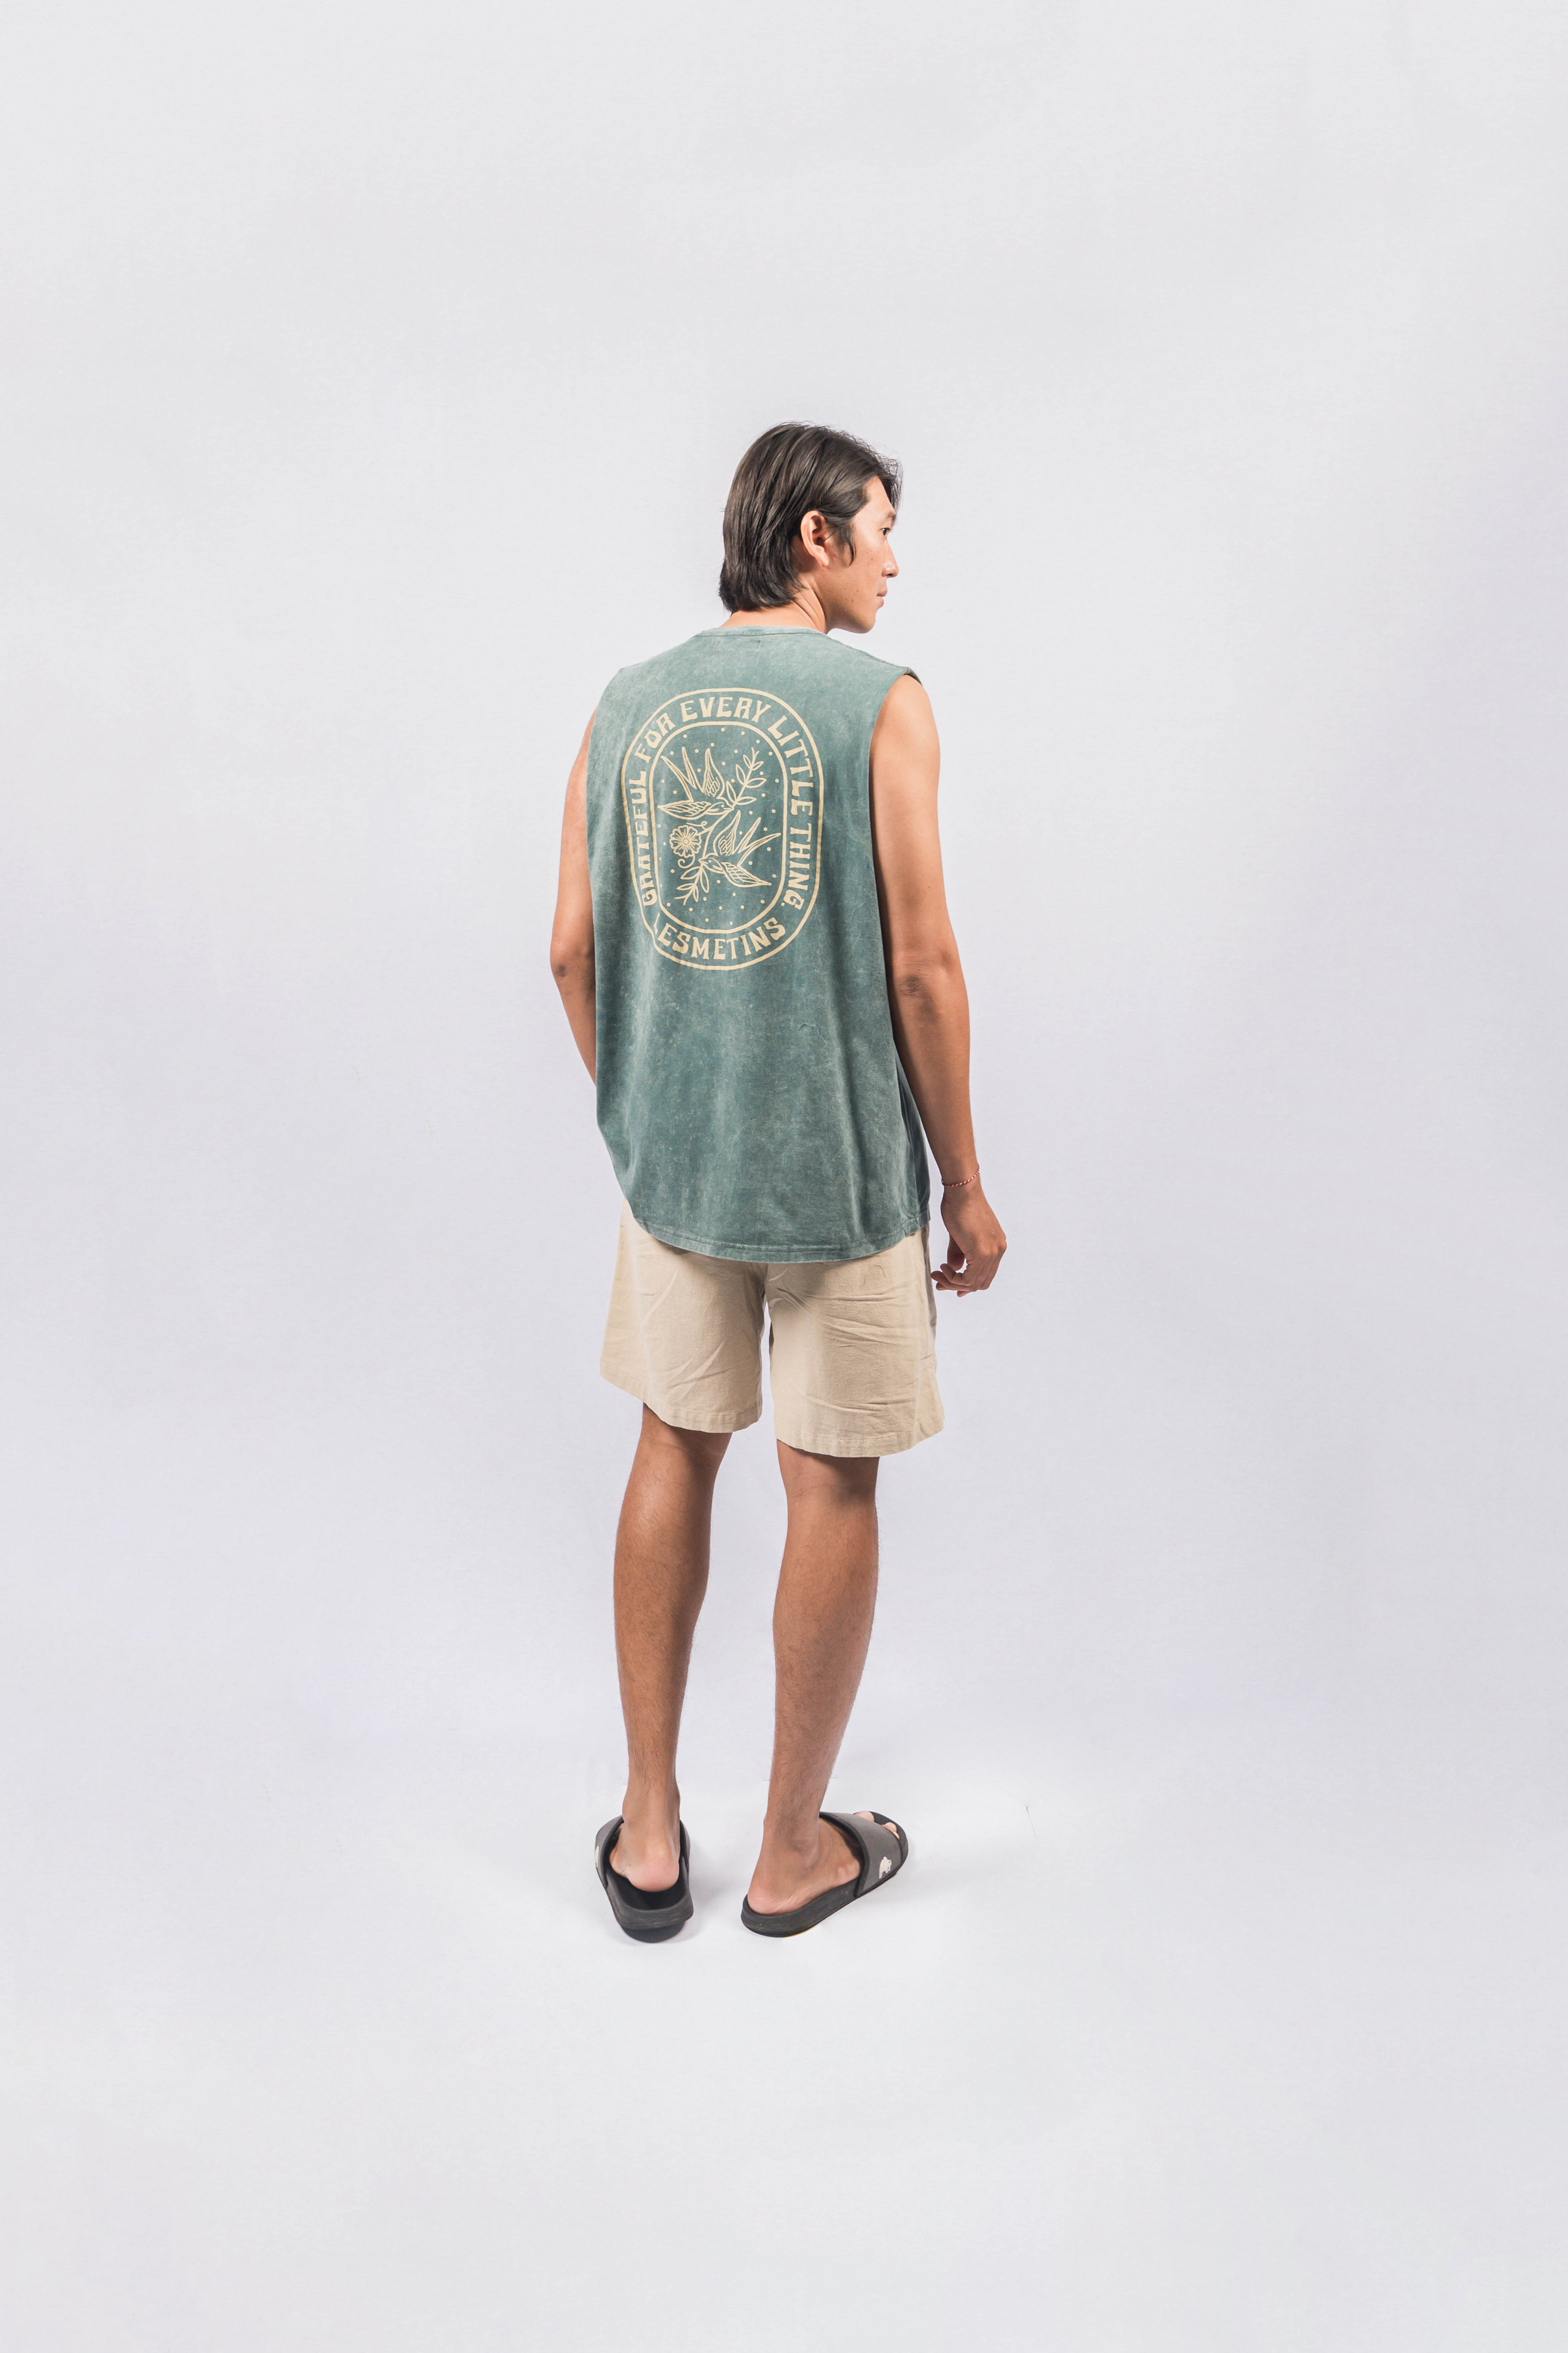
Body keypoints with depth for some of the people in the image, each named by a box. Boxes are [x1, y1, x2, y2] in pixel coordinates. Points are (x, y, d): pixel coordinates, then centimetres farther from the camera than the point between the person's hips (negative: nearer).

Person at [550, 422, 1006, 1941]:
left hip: (668, 1159, 5)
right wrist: (964, 1185, -3)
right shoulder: (882, 702, -9)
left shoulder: (624, 707, 5)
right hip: (841, 1168, -4)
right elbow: (920, 966, -12)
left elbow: (574, 953, 6)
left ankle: (650, 1832, 27)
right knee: (831, 1490, 9)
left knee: (674, 1457, 17)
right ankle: (796, 1852, 24)